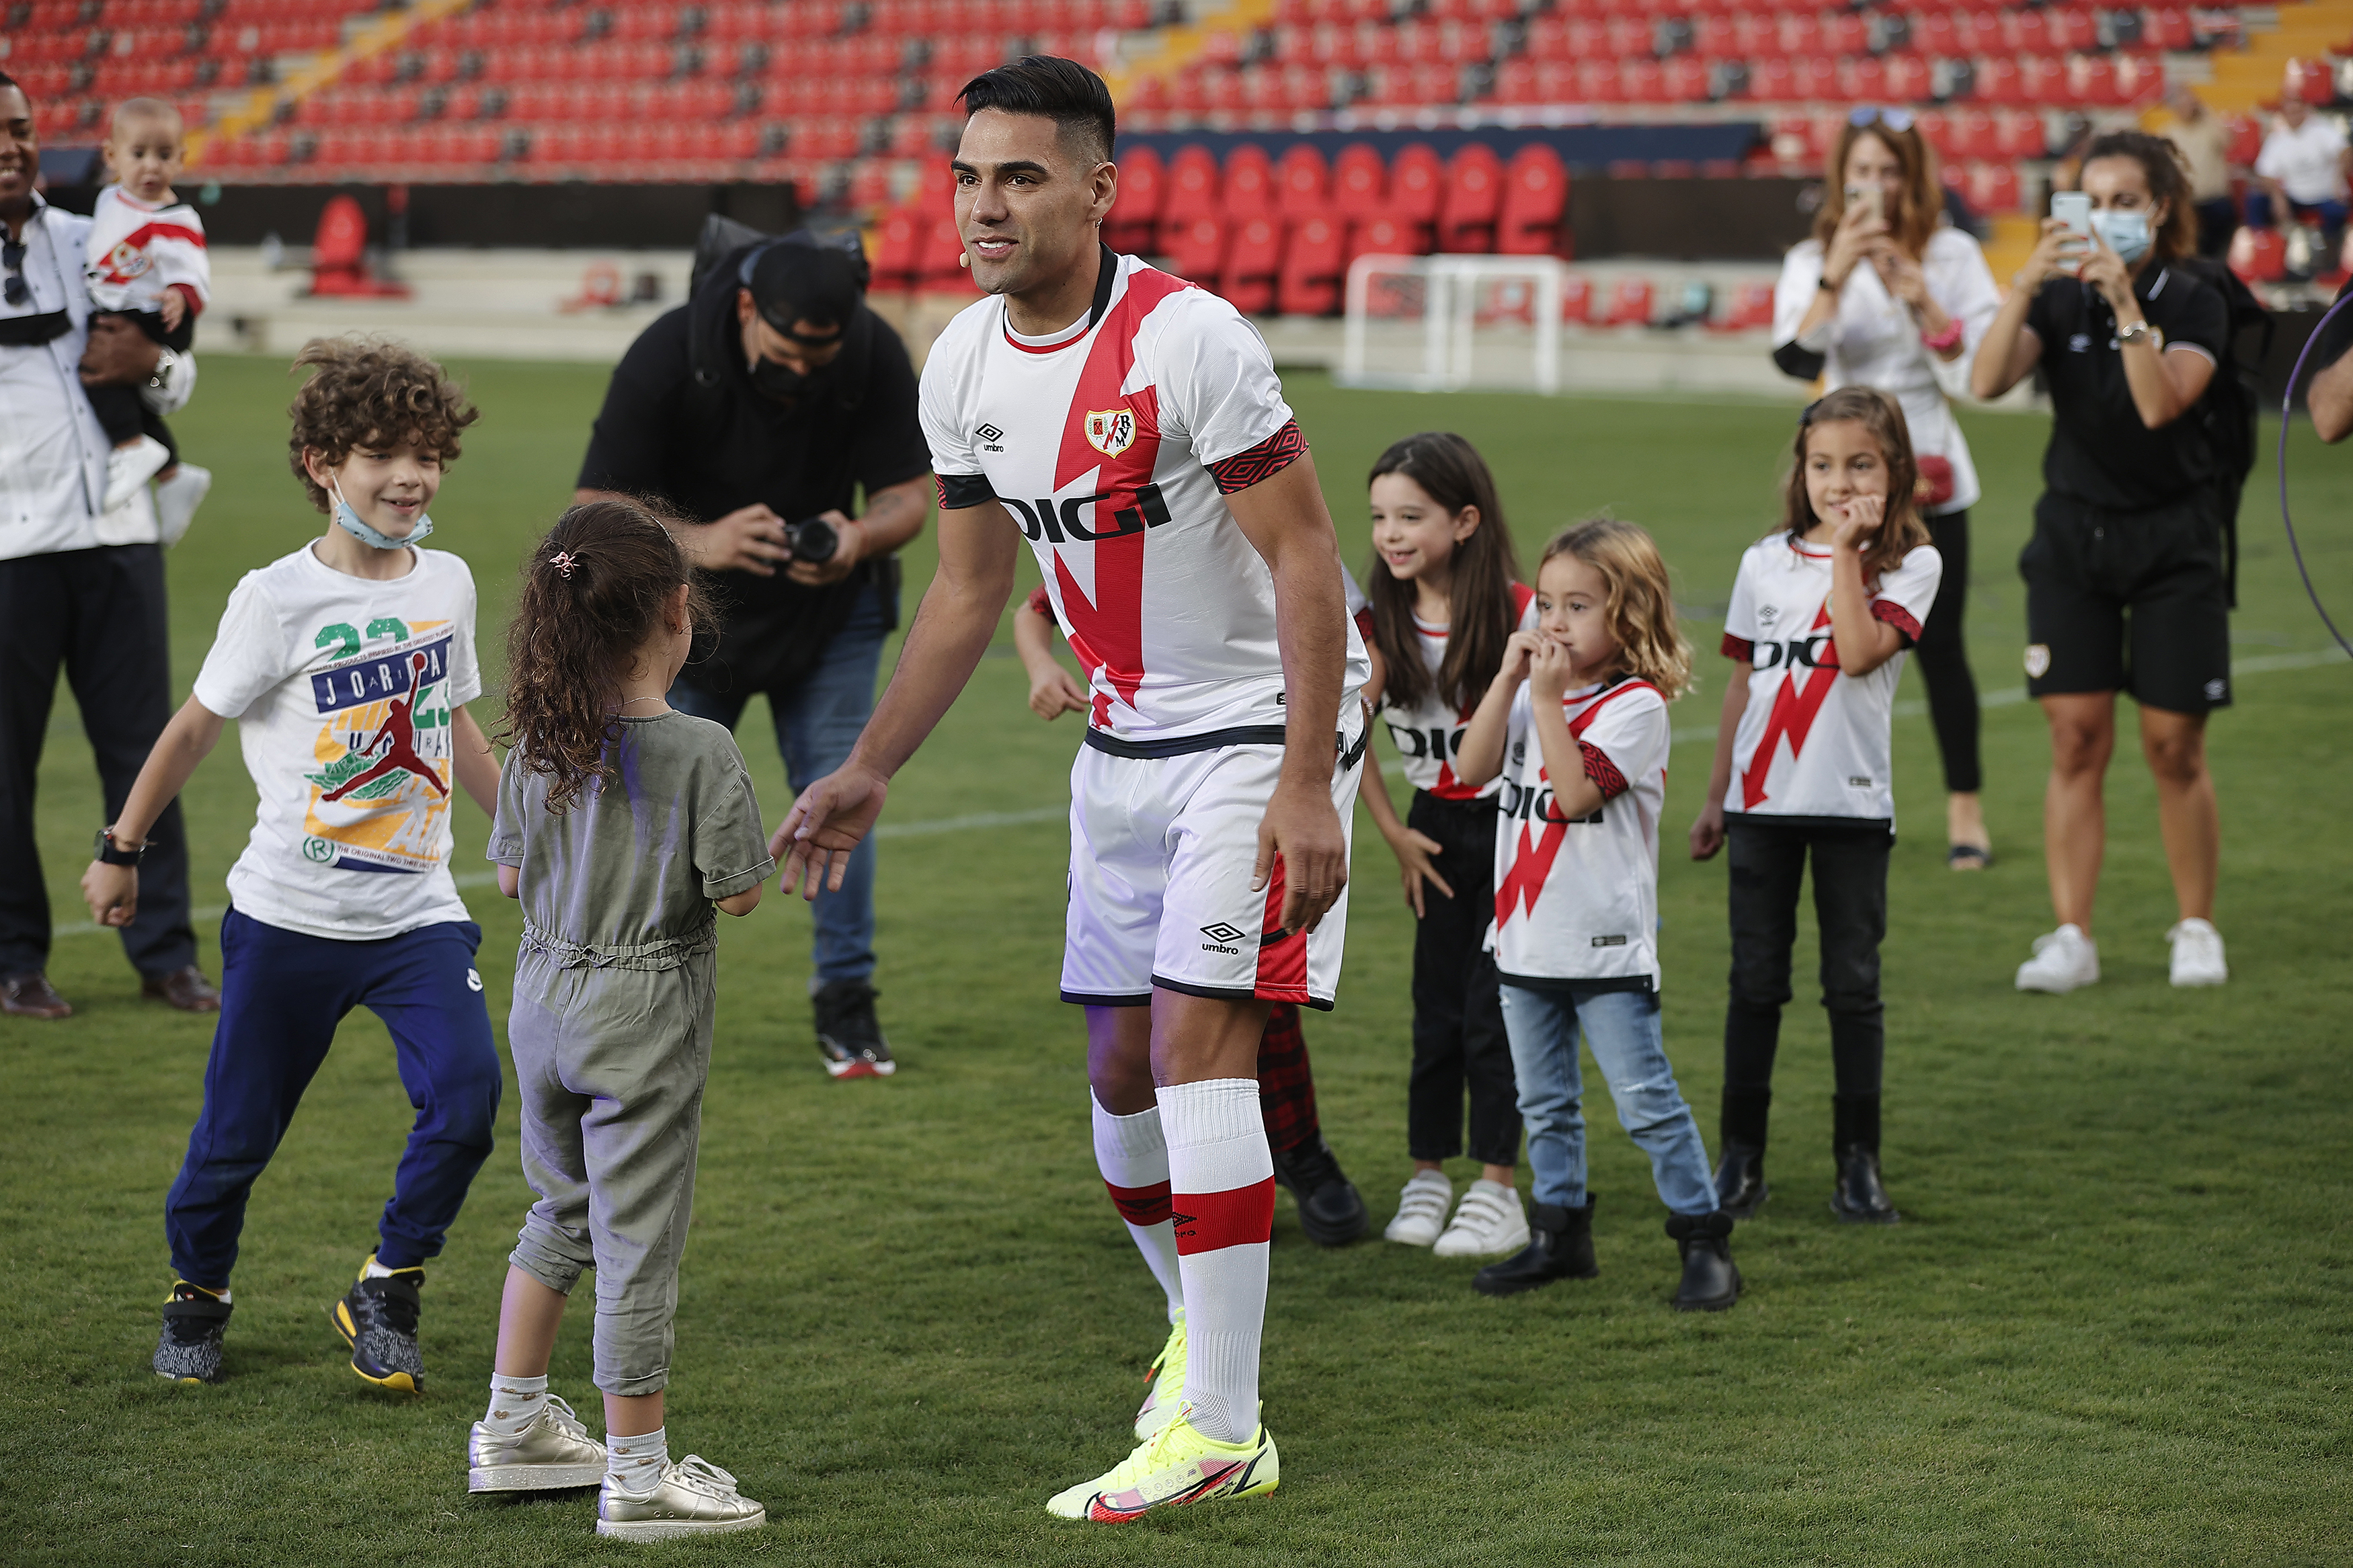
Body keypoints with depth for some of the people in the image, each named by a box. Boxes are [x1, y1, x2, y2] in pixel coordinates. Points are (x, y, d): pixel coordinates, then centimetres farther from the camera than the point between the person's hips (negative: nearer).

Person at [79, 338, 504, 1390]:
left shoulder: (448, 582, 4)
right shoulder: (278, 600, -11)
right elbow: (196, 727, 0)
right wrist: (120, 849, 6)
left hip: (418, 910, 3)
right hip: (290, 917, -3)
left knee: (465, 1099, -15)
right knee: (239, 1129, 7)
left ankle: (387, 1294, 5)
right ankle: (197, 1296, 34)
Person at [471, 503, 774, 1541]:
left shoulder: (537, 745, -1)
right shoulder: (703, 754, -17)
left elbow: (510, 877, 8)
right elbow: (739, 893, -14)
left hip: (545, 1002, 6)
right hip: (645, 1023, -6)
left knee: (564, 1210, 23)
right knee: (636, 1237, 0)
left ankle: (513, 1426, 31)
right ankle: (637, 1475, 7)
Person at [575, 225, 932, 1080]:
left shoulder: (876, 354, -21)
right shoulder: (666, 359, -28)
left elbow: (909, 492, -13)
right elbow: (596, 508, -25)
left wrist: (861, 538, -37)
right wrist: (700, 542, -43)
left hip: (829, 607, 1)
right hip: (691, 609, -1)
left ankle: (845, 997, 7)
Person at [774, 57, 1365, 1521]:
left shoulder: (1190, 338, -22)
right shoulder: (964, 367, 0)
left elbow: (1307, 565, -20)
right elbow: (972, 589, 13)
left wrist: (1304, 789, -25)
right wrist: (867, 776, 14)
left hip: (1265, 729, -7)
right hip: (1128, 735, 7)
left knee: (1197, 1052, -14)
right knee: (1122, 1072, 8)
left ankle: (1223, 1434, -10)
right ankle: (1208, 1333, 31)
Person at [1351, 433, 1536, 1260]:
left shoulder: (1519, 616, -17)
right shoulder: (1380, 624, -4)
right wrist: (1394, 834, 4)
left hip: (1514, 826, -4)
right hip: (1439, 831, 4)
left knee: (1491, 1011, -4)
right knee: (1437, 1009, 8)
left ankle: (1497, 1190, 3)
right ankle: (1427, 1177, 18)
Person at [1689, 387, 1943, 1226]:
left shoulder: (1909, 564, -2)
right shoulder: (1766, 561, 7)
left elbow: (1859, 653, -20)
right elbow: (1745, 683, 13)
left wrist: (1847, 554, -17)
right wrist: (1715, 798, 14)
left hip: (1853, 805, -3)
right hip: (1763, 801, 3)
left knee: (1853, 983, 2)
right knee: (1756, 979, 6)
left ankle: (1858, 1163, 10)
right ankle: (1741, 1158, 13)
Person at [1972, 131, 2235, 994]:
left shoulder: (2194, 302, -5)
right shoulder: (2060, 297, 2)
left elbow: (2160, 404, -21)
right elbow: (1988, 381, -15)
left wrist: (2125, 303, -27)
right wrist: (2025, 284, -27)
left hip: (2173, 539, -2)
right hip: (2074, 532, 2)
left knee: (2174, 747, 0)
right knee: (2076, 739, -2)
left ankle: (2197, 931, 15)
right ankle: (2071, 937, 2)